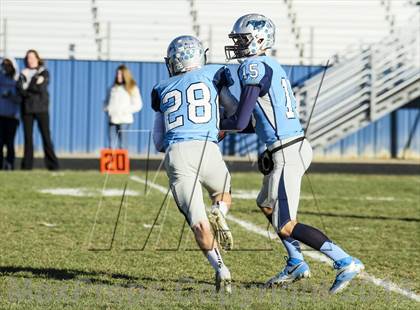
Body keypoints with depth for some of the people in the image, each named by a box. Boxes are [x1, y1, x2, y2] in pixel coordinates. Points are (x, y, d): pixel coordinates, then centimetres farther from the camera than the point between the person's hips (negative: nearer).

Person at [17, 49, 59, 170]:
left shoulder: (44, 73, 6)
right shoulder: (24, 73, 12)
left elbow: (42, 88, -10)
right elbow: (19, 89, -3)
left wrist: (27, 87, -9)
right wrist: (35, 85, -13)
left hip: (41, 108, -2)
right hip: (27, 108, 2)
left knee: (46, 136, -4)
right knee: (28, 136, 1)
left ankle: (52, 164, -4)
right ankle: (27, 164, 4)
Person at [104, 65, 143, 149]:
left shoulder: (132, 88, 1)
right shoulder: (114, 88, 16)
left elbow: (138, 105, -1)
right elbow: (109, 102, 27)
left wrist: (126, 110, -12)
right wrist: (107, 109, 6)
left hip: (124, 120, -4)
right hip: (113, 119, 4)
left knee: (122, 145, -6)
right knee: (111, 144, -2)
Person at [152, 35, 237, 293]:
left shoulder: (162, 90, 24)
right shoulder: (214, 74, 17)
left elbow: (159, 142, 24)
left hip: (175, 155, 1)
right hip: (206, 149, -1)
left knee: (198, 223, 3)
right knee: (224, 192, 28)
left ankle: (221, 269, -17)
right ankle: (219, 213, -6)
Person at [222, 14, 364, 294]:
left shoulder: (254, 68, -13)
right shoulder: (272, 67, 15)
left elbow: (241, 121, -14)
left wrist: (217, 125, 5)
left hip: (286, 154, -10)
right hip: (298, 146, 10)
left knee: (286, 226, -6)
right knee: (266, 204, 27)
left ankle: (346, 263, -10)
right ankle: (296, 265, 29)